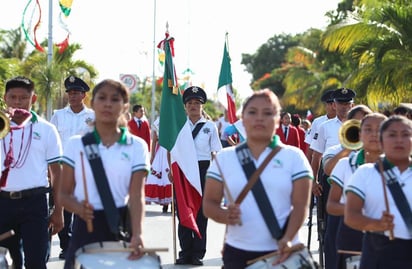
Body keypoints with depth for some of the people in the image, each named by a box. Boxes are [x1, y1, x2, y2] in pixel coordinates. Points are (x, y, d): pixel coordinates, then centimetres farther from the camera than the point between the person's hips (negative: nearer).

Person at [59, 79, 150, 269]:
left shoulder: (136, 146, 0)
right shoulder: (76, 144, 3)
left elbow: (136, 195, -8)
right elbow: (65, 194, 4)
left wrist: (137, 234, -24)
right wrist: (78, 208, -19)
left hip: (121, 224, 0)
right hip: (85, 226, 0)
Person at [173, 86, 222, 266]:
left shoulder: (210, 126, 5)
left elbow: (214, 153, 5)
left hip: (203, 169, -1)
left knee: (201, 211, 2)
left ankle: (198, 253, 9)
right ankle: (185, 252, 11)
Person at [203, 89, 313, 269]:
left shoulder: (294, 157, 2)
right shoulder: (224, 158, 6)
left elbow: (300, 205, -4)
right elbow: (209, 203, 5)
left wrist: (287, 238, -20)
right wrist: (225, 216, -17)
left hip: (281, 253, -1)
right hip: (237, 253, 2)